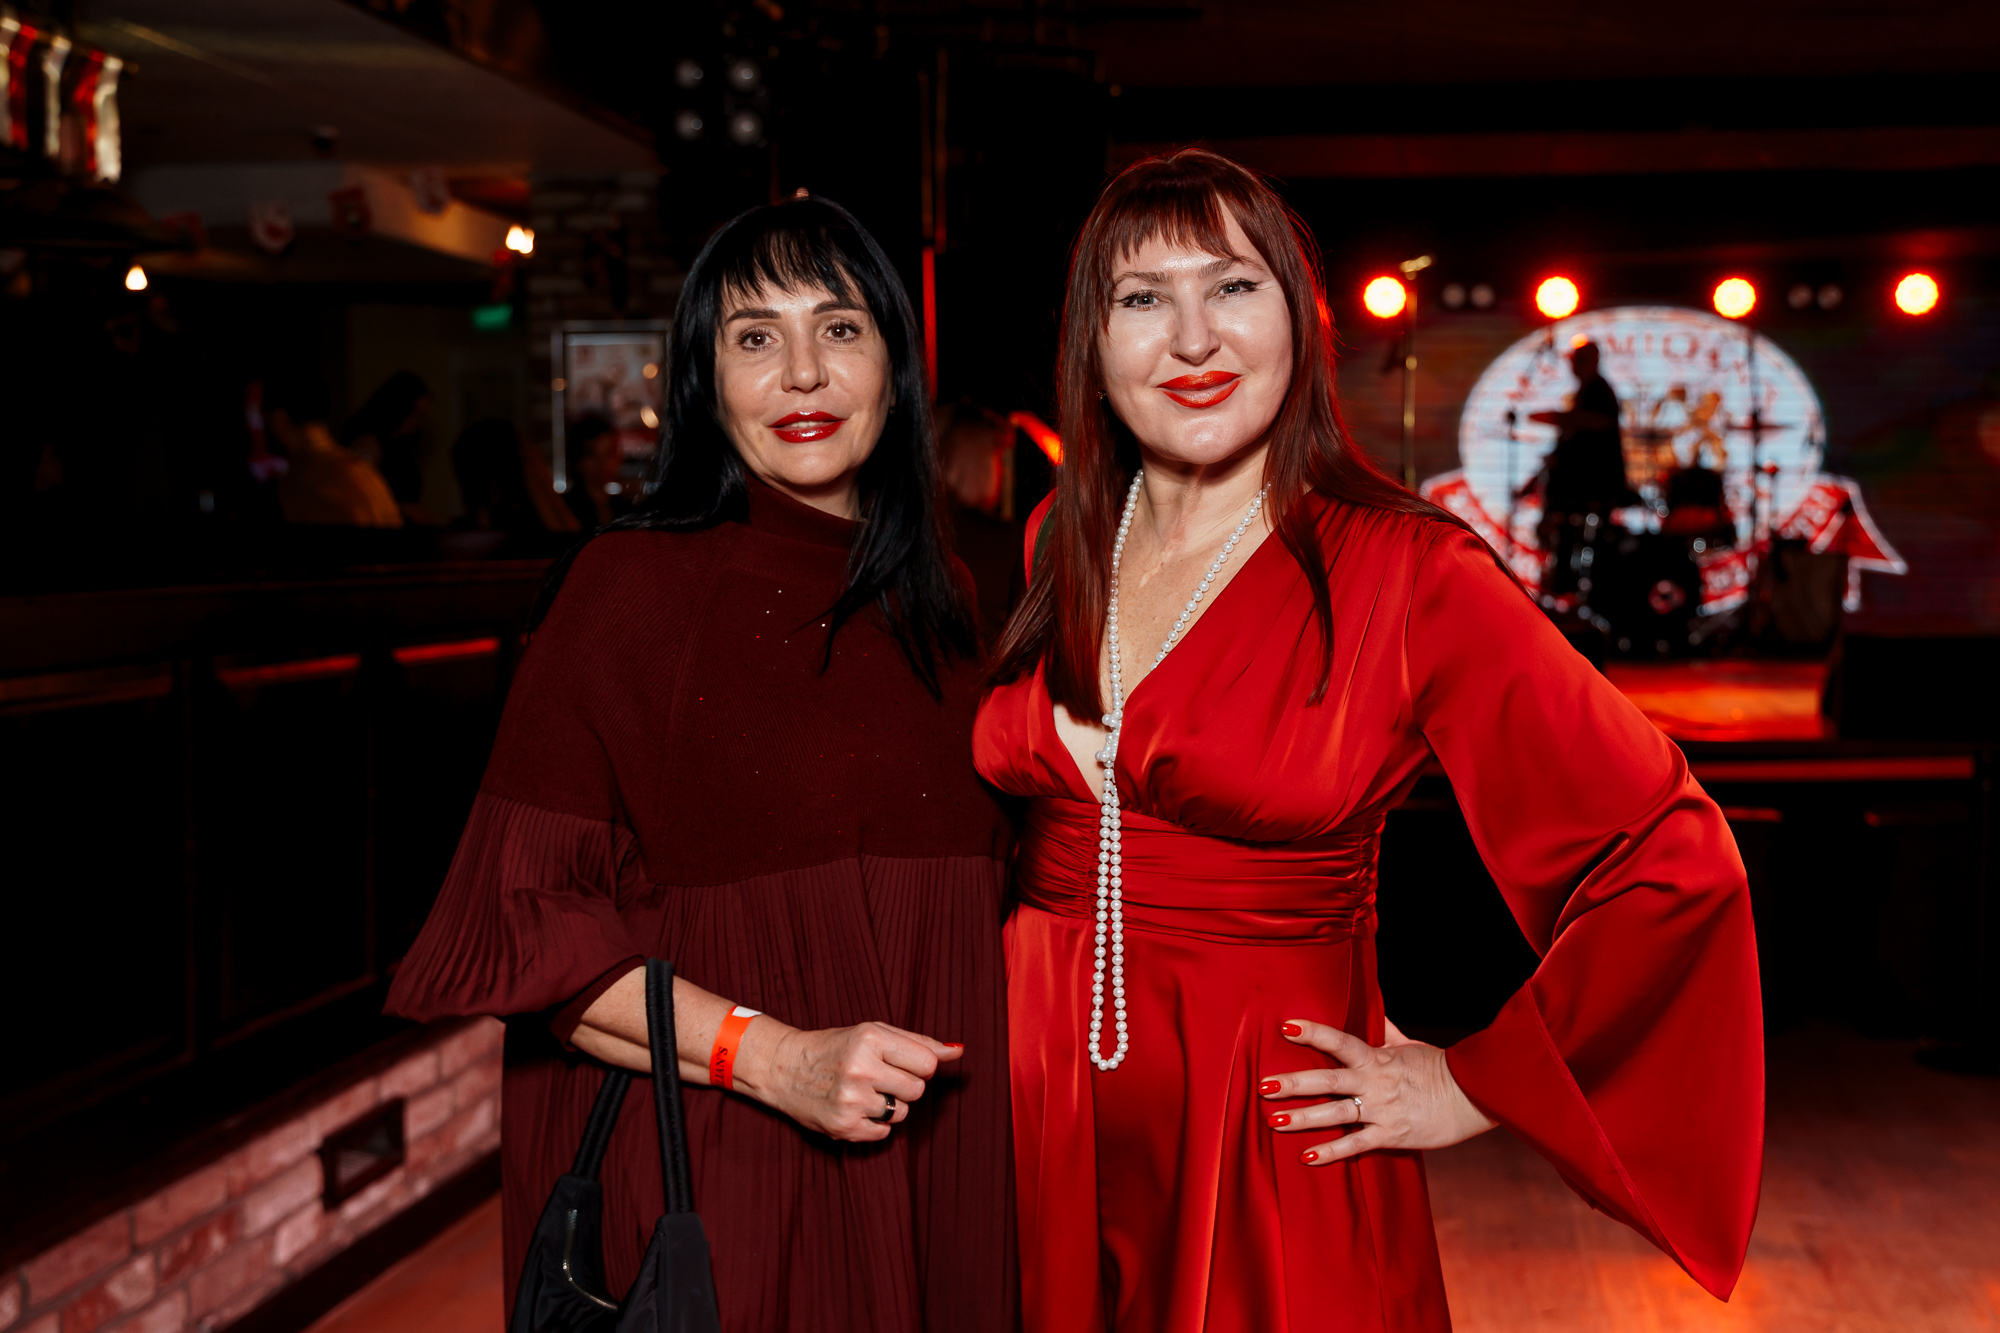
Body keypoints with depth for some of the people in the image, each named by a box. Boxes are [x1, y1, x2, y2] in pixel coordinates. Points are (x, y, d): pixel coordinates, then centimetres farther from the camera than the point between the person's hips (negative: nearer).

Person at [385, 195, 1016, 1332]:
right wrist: (772, 1056, -21)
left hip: (931, 1153, 5)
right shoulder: (635, 586, -10)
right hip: (708, 1170, -5)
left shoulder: (938, 597, 7)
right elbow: (524, 917, -14)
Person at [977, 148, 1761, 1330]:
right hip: (1040, 1134, 4)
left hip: (1273, 1157, -4)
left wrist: (1476, 1087, -9)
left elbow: (1675, 861, -12)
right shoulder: (1053, 550, 3)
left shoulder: (1406, 574, -12)